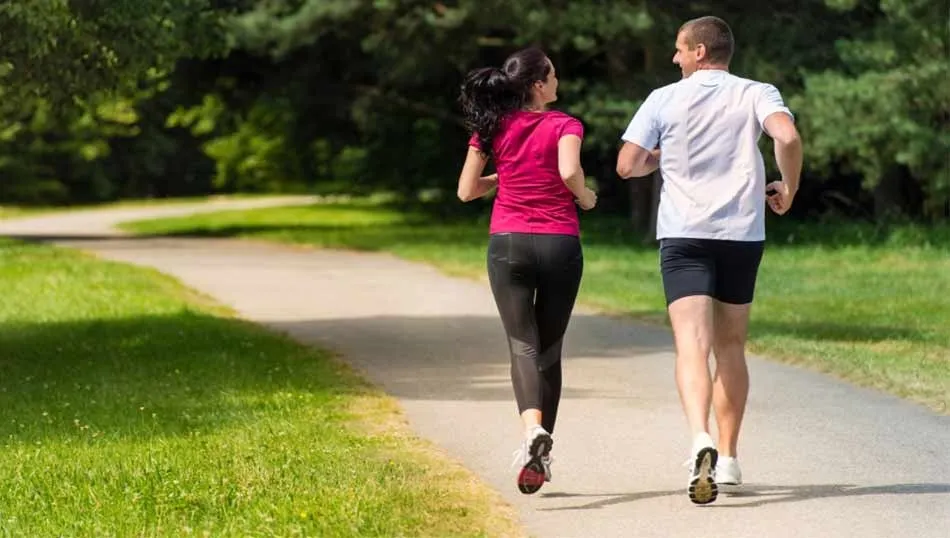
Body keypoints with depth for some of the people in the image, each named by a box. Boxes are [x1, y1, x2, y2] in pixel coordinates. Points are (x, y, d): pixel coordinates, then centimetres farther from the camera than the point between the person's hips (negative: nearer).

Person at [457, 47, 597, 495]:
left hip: (507, 243, 1)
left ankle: (532, 429, -32)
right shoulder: (564, 125, -3)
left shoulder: (491, 127, 5)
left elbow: (466, 191, 7)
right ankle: (542, 454, 13)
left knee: (523, 345, -4)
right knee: (549, 349, 12)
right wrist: (585, 198, -2)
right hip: (560, 243, -1)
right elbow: (569, 172, -22)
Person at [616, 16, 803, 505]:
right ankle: (727, 459, 19)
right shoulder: (756, 95, 3)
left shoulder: (664, 100, 3)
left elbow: (627, 166, 0)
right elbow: (788, 136, -16)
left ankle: (702, 441, -36)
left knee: (692, 345, -12)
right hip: (743, 233, 2)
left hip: (683, 235, -2)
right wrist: (788, 189, 0)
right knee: (731, 348, 17)